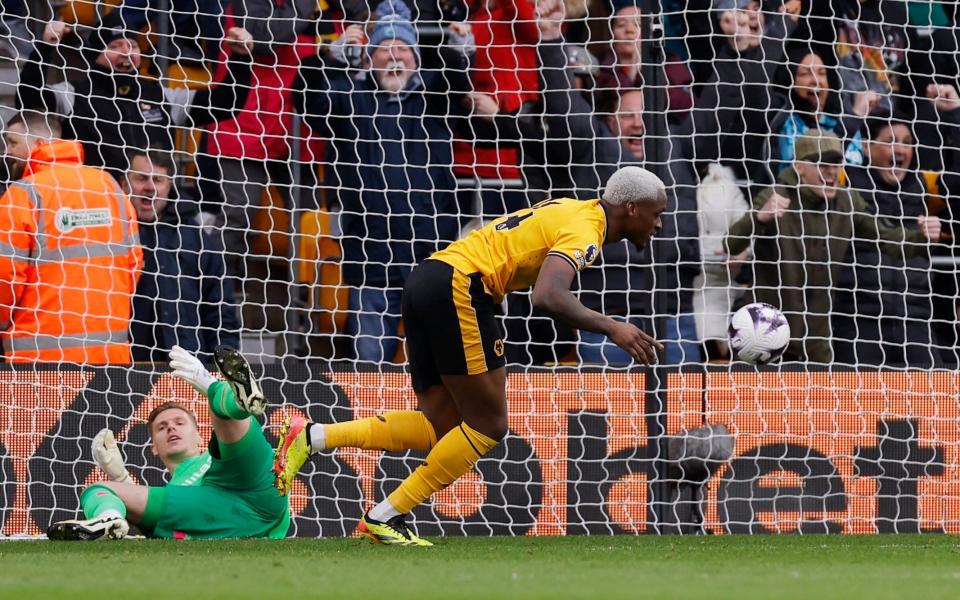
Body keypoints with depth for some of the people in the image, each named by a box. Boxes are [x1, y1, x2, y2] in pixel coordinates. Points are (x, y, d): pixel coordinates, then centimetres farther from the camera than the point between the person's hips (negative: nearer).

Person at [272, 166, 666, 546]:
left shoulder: (569, 211, 20)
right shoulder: (584, 230, -10)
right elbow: (548, 297, -26)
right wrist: (611, 328, -23)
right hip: (458, 288, -9)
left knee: (442, 428, 6)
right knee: (487, 426, -2)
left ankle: (314, 437, -3)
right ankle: (387, 518, -1)